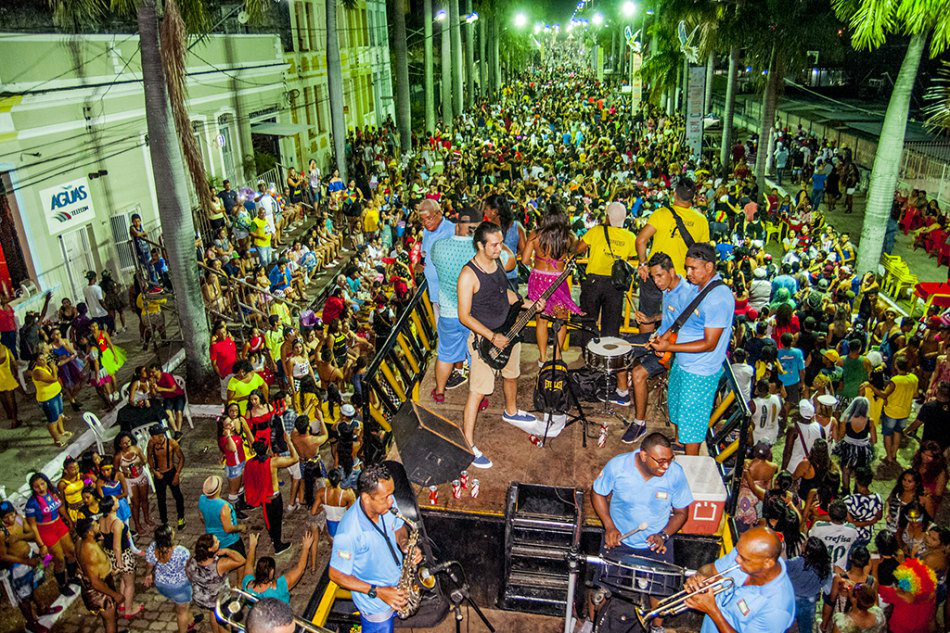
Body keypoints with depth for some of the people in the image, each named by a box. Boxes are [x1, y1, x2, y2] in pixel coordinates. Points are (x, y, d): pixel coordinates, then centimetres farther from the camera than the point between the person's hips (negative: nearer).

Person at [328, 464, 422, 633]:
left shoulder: (387, 502, -18)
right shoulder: (349, 532, -36)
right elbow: (336, 575, -24)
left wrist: (405, 544, -20)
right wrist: (377, 592, -26)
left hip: (398, 585, 6)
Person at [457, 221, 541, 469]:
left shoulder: (497, 262, 1)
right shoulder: (468, 275, -24)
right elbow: (464, 316, -22)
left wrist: (530, 305, 3)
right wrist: (492, 337, -27)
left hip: (508, 332, 8)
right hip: (484, 338, -8)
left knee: (511, 374, 27)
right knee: (478, 391, -4)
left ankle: (511, 412, 55)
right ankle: (468, 445, 4)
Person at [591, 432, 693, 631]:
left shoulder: (676, 473, -17)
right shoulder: (617, 466, -19)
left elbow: (681, 512, -2)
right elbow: (598, 493, -2)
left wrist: (664, 535, -17)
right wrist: (609, 526, -13)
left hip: (656, 542, 1)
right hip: (619, 539, -1)